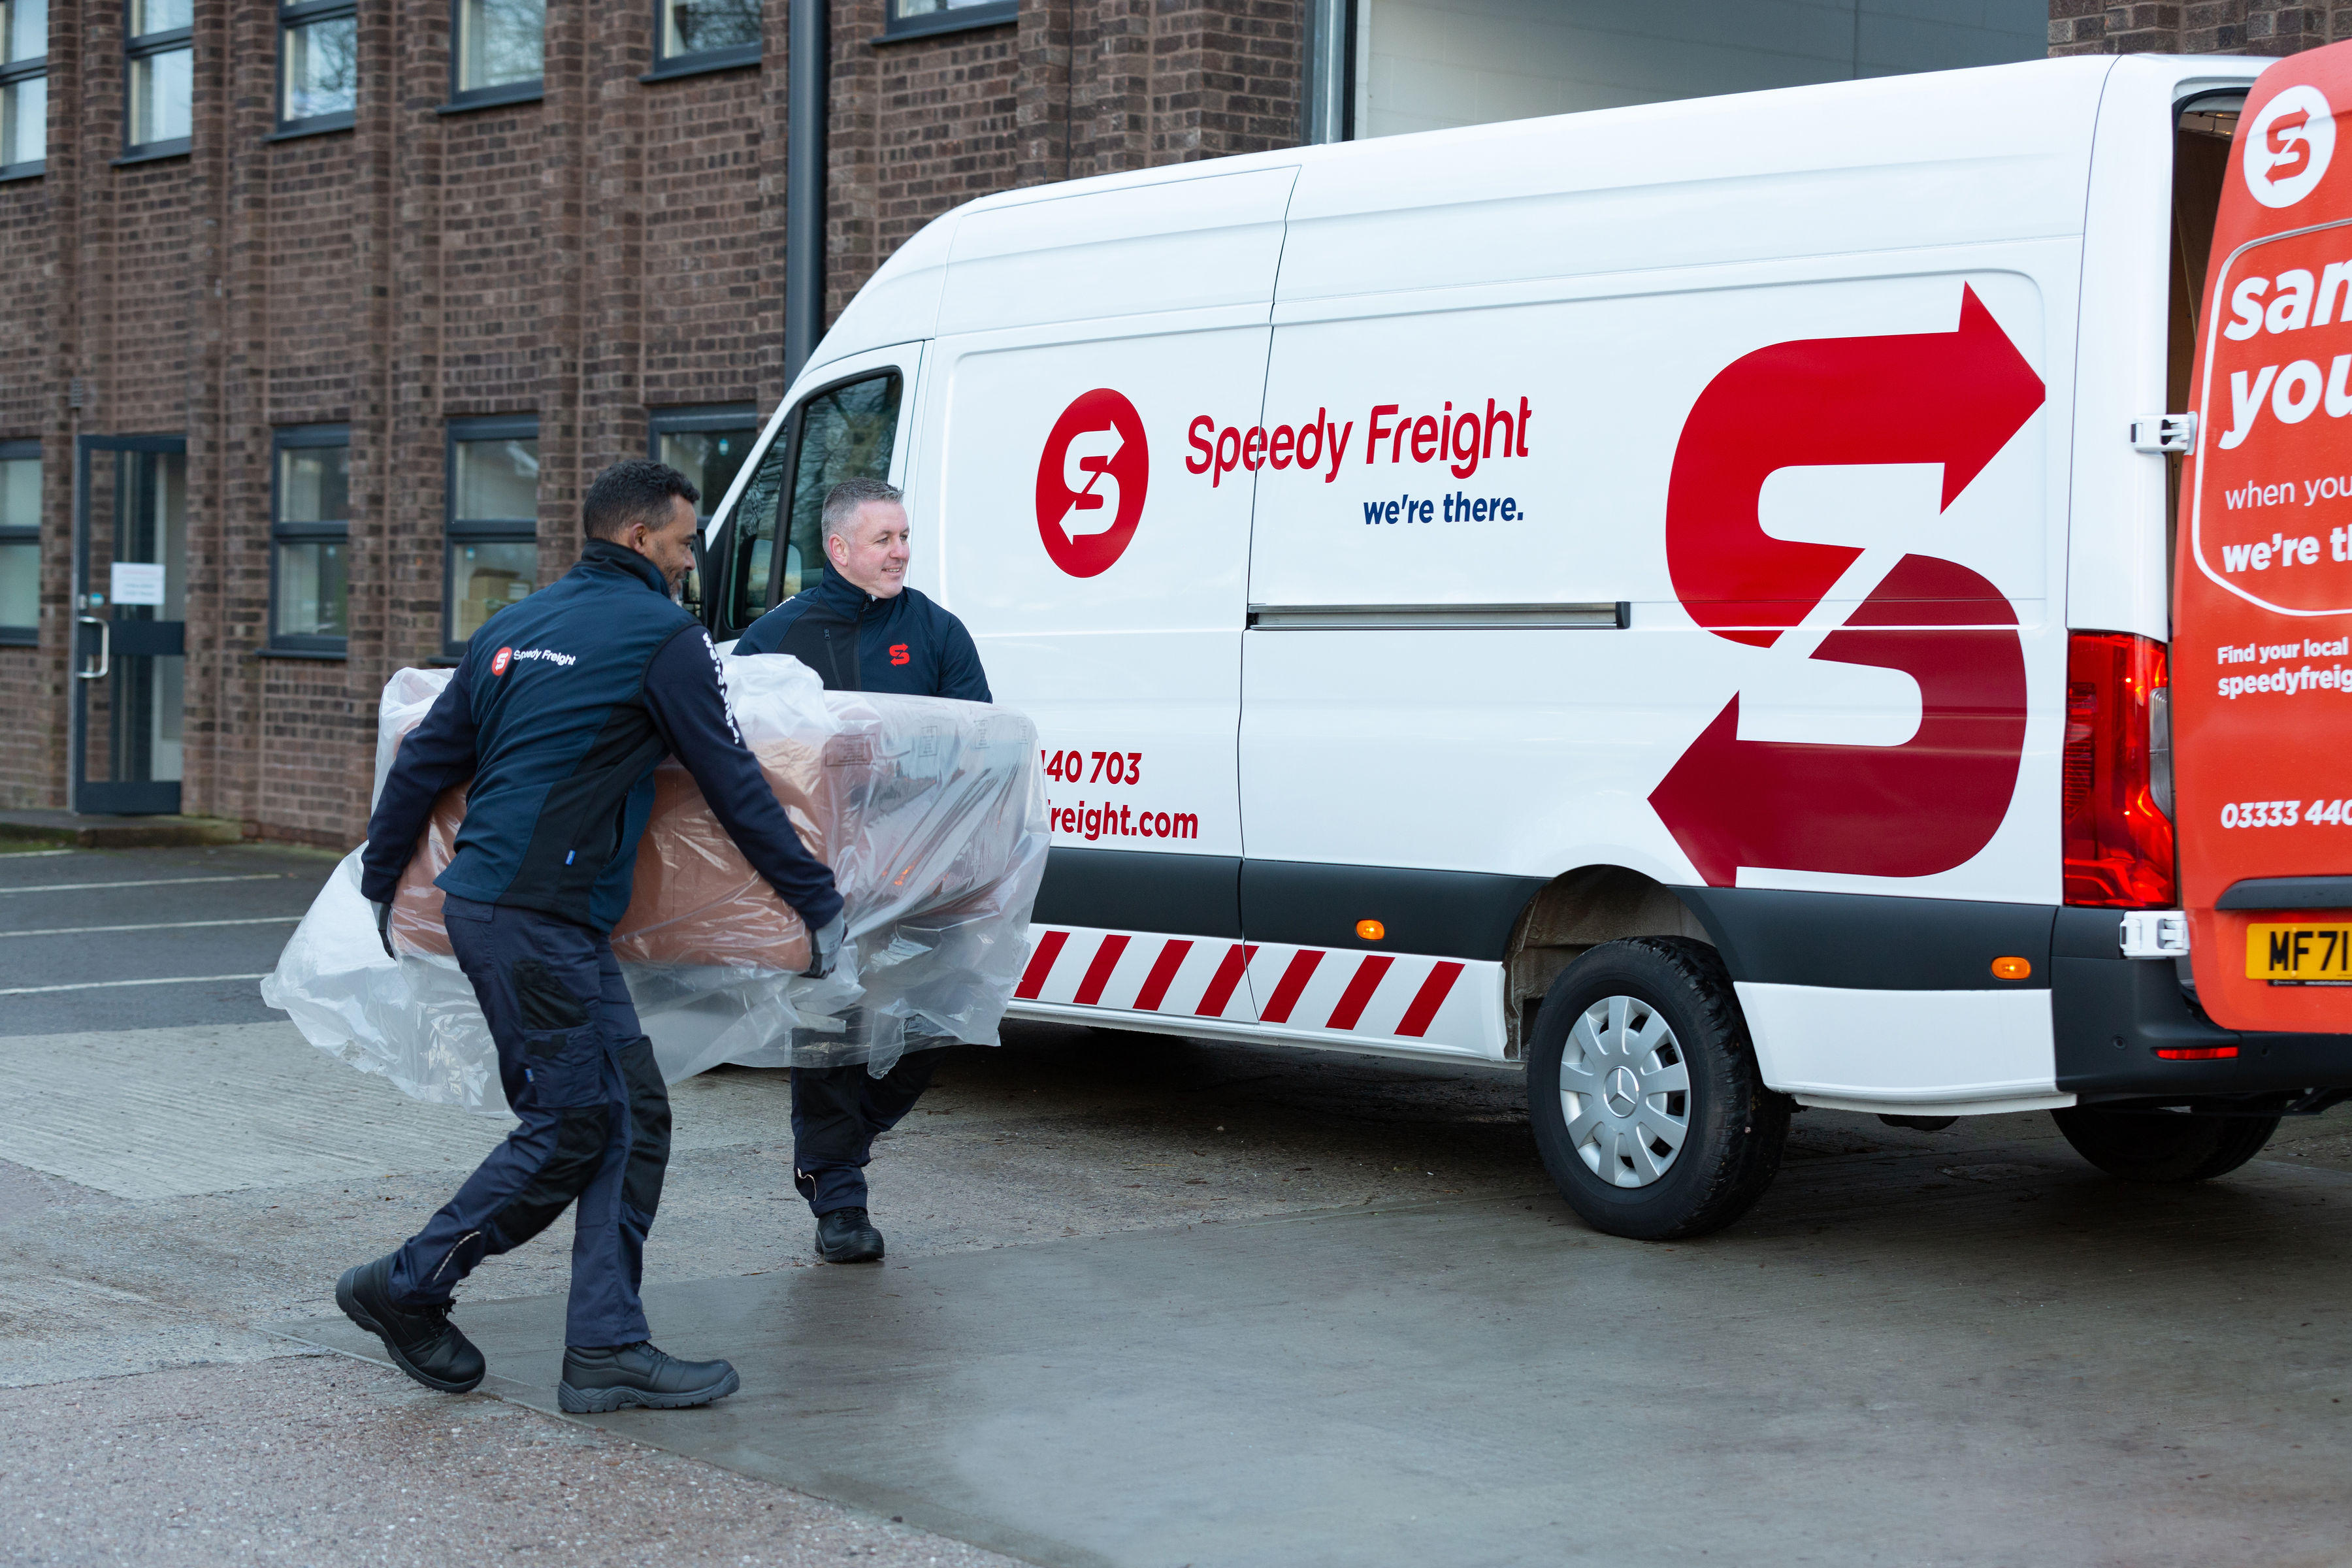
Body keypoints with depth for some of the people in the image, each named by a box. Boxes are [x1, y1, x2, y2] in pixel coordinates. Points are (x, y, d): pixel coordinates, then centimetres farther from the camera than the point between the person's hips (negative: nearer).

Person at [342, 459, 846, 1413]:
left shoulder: (515, 627, 18)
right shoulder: (662, 637, -5)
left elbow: (421, 764, 19)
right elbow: (735, 788, -4)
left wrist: (380, 884, 30)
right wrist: (819, 904, 3)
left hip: (478, 901, 9)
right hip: (542, 917, -9)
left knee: (632, 1117, 8)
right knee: (573, 1127, -1)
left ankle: (607, 1350, 5)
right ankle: (406, 1289, 10)